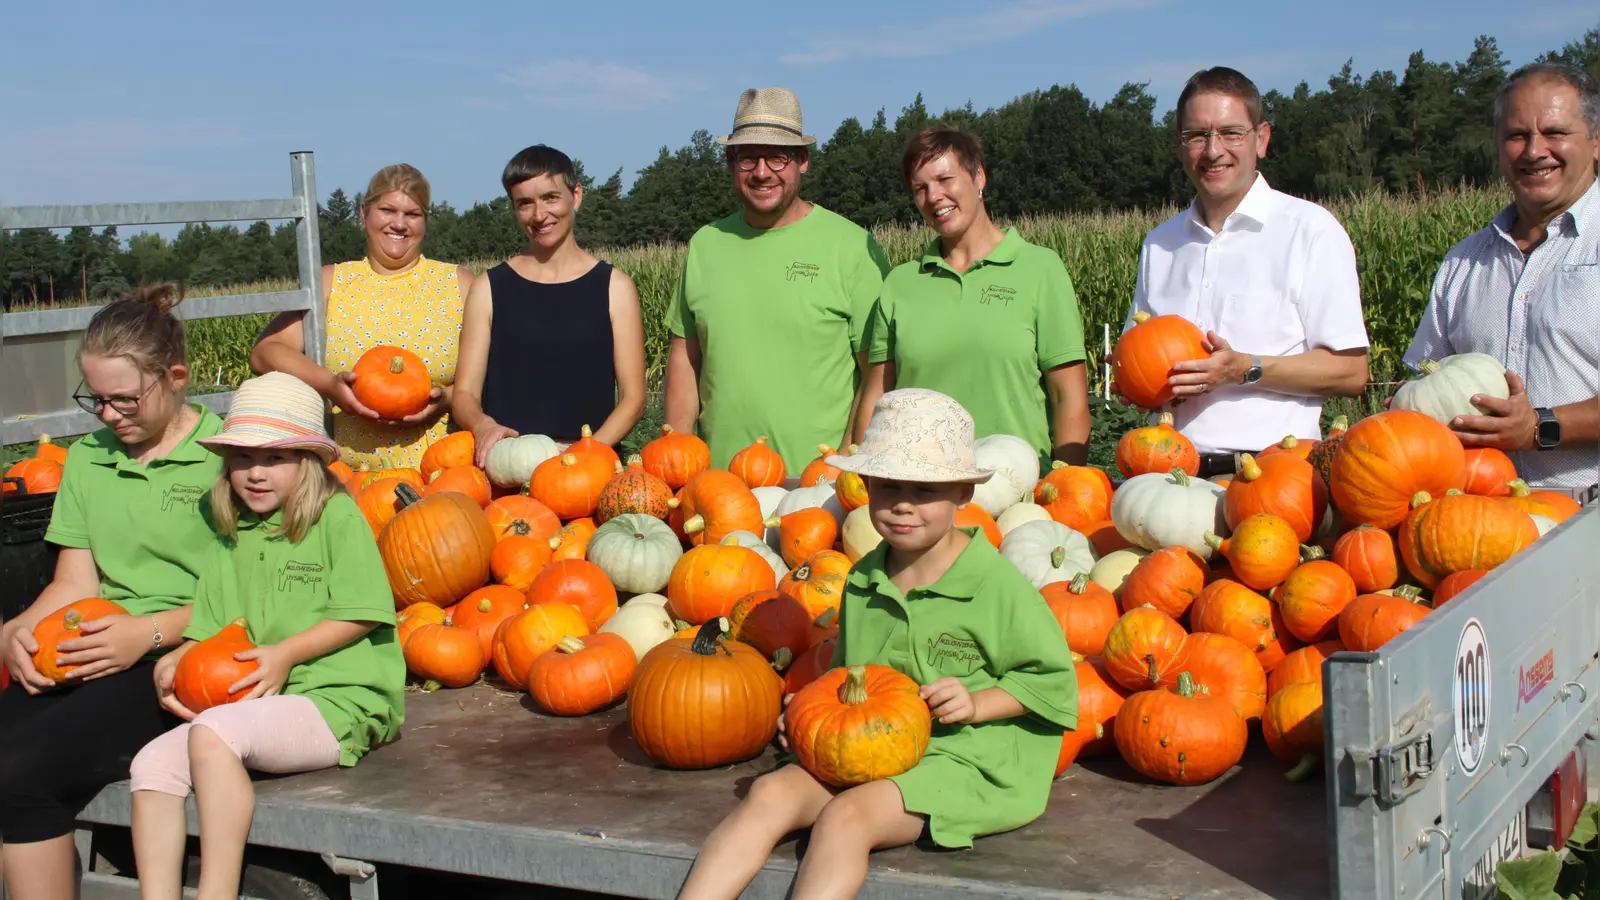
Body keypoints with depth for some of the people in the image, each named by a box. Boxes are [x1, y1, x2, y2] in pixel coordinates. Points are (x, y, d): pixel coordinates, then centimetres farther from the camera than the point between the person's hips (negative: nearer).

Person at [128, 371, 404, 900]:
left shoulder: (337, 516, -2)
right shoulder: (231, 537, 18)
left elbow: (362, 614, -7)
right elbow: (208, 630, 17)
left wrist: (287, 653, -14)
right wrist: (176, 661, -3)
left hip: (338, 702, -7)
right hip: (254, 709, 7)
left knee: (213, 734, -30)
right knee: (152, 764, -16)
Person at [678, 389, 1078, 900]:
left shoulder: (996, 585, -8)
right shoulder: (862, 580, 11)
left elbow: (1052, 678, -2)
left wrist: (977, 703, -15)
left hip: (966, 762, -6)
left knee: (846, 816, -30)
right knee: (771, 792, -20)